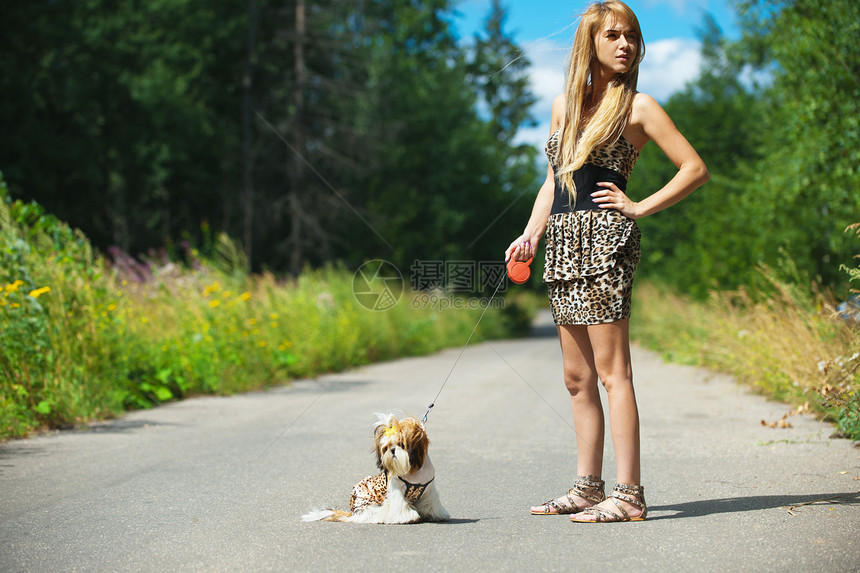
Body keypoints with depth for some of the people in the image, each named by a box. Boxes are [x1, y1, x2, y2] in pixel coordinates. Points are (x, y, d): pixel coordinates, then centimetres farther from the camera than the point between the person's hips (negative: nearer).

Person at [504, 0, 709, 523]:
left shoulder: (638, 106, 0)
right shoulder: (564, 104, 17)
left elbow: (695, 169, -1)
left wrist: (639, 207, -6)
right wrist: (531, 234, 9)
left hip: (606, 239, -7)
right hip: (564, 243, 7)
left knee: (611, 370, -9)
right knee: (577, 376, 9)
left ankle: (629, 495, -6)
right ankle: (588, 487, 17)